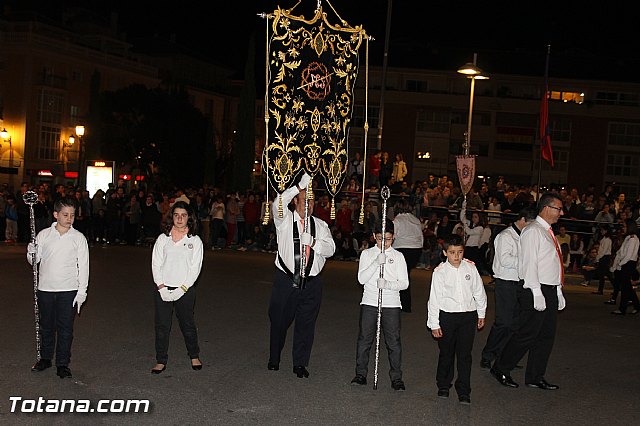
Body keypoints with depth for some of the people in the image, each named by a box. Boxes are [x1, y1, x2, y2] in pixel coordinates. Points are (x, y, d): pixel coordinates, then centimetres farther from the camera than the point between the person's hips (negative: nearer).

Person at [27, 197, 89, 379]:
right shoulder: (43, 235, 2)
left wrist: (82, 292, -6)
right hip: (45, 289, 2)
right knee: (46, 326, 14)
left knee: (65, 328, 3)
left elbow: (83, 266, -1)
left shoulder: (78, 238, -2)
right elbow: (35, 260, 9)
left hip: (69, 290, -2)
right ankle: (45, 358, 31)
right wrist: (31, 253, -15)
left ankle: (63, 364, 14)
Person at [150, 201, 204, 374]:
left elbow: (195, 268, -3)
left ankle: (194, 356, 27)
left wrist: (181, 289, -11)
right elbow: (156, 264, 3)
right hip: (163, 289, 1)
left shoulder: (195, 240, 1)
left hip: (185, 290, -1)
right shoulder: (163, 238, 6)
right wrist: (161, 287, -9)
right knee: (162, 325, 4)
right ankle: (161, 361, 14)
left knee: (188, 324, 8)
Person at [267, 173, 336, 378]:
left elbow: (330, 248, 0)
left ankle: (300, 363, 18)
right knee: (279, 320, 8)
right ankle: (274, 359, 26)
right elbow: (278, 204, -21)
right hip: (286, 280, -2)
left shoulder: (320, 225, 11)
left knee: (306, 323, 6)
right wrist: (300, 185, -25)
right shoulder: (285, 220, 1)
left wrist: (313, 243, -19)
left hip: (311, 282, 2)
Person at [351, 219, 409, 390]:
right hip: (369, 302, 1)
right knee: (364, 339, 5)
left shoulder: (398, 256, 4)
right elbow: (361, 279, -6)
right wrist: (376, 262, -18)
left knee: (394, 341, 1)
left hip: (391, 304, -1)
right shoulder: (367, 254, 5)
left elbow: (404, 282, -1)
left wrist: (388, 284, -20)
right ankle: (361, 374, 16)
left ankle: (396, 378, 10)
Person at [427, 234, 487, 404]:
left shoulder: (470, 268, -2)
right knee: (446, 353, 11)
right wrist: (434, 324, -4)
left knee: (465, 354, 3)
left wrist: (481, 314, 16)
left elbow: (479, 291, 10)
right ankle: (443, 385, 30)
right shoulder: (440, 272, -8)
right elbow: (434, 298, -5)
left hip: (469, 315, 1)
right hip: (447, 315, -1)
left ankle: (464, 391, 12)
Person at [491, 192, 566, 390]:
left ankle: (535, 377, 20)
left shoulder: (548, 233, 19)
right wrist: (537, 293, -21)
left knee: (546, 336, 11)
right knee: (527, 335, -5)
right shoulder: (533, 231, -10)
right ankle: (500, 369, 9)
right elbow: (530, 264, -16)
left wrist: (558, 292, 17)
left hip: (551, 292, 9)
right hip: (536, 291, -9)